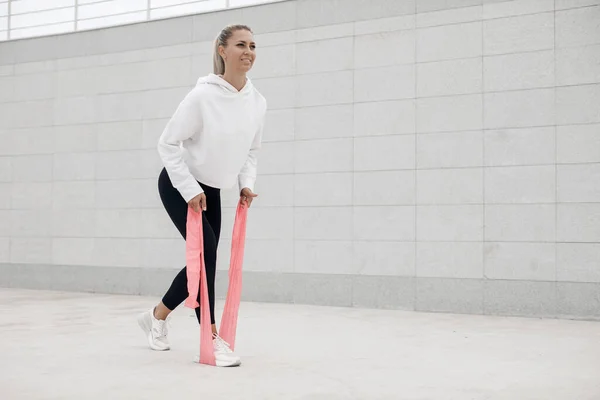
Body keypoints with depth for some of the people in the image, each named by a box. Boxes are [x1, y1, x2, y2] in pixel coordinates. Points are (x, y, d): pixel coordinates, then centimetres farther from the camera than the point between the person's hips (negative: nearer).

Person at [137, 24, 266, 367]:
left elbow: (252, 149, 9)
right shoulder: (203, 95, -23)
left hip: (211, 190, 6)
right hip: (179, 185, -6)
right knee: (206, 252, -16)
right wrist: (190, 190, -20)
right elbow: (168, 143, -18)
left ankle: (157, 316, 32)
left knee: (203, 259, 8)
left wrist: (247, 184, -5)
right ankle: (212, 337, -6)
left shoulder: (258, 102, -7)